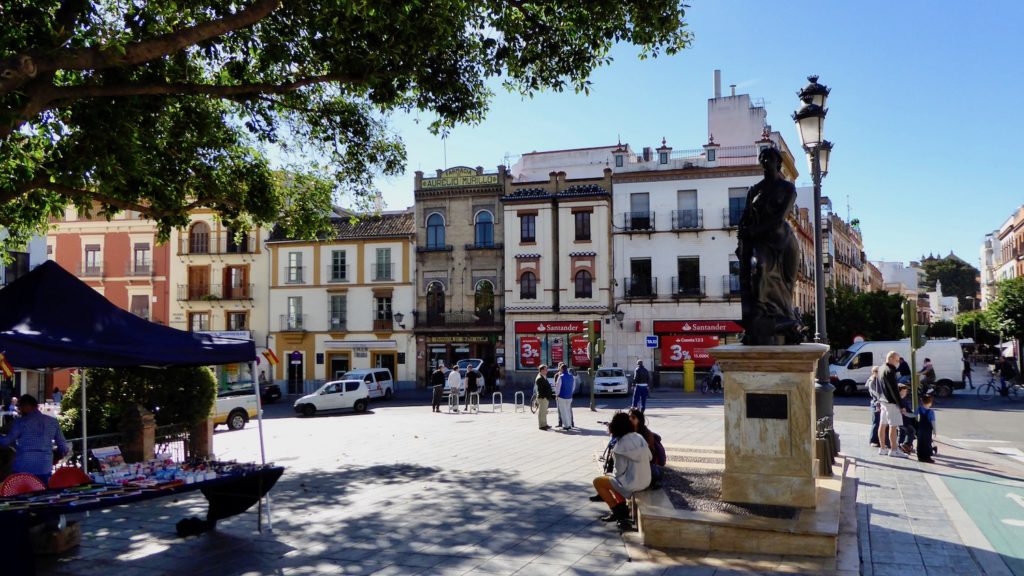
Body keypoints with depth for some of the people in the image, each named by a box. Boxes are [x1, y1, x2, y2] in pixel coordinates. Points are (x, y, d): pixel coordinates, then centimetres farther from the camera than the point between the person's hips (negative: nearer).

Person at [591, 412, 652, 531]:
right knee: (613, 479, 30)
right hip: (646, 481, 8)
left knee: (597, 481, 10)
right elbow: (649, 458, 9)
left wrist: (611, 474, 6)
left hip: (632, 484, -8)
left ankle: (618, 512, 12)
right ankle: (622, 510, 22)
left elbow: (619, 471, -17)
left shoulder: (621, 444, -21)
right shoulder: (640, 438, -1)